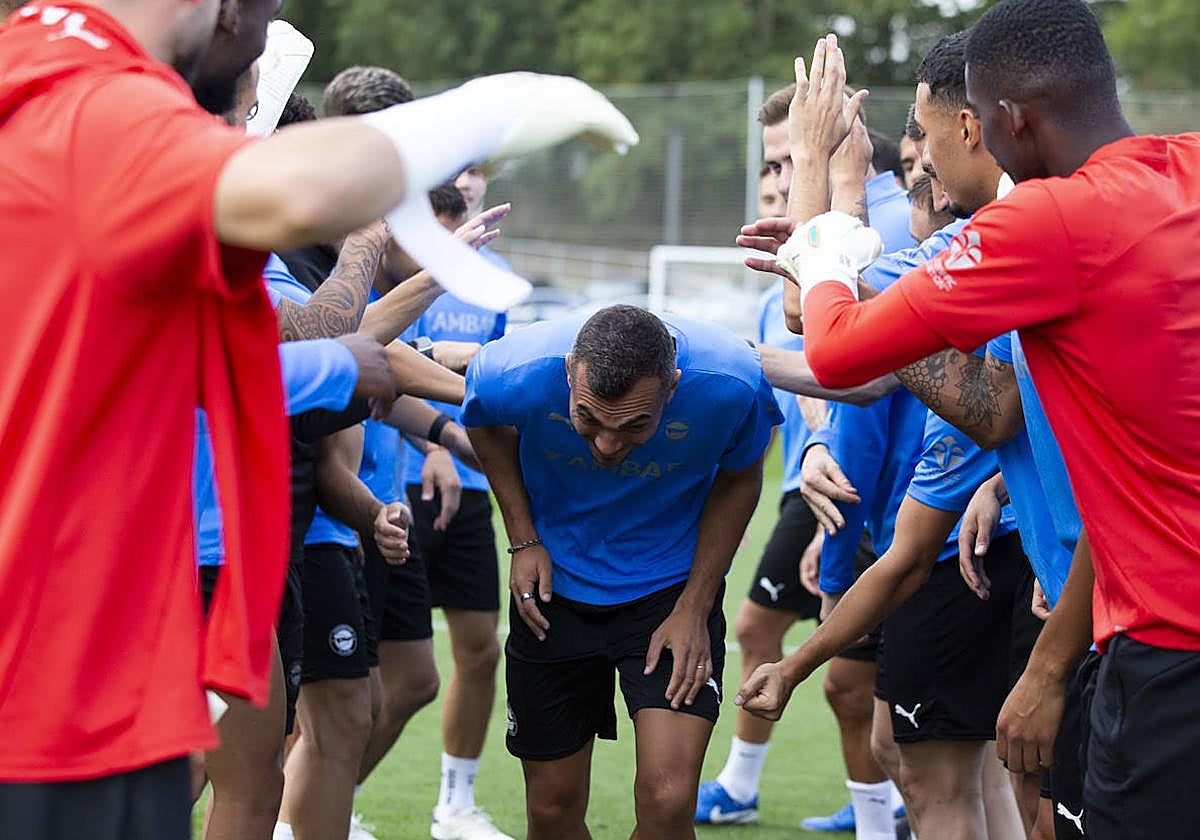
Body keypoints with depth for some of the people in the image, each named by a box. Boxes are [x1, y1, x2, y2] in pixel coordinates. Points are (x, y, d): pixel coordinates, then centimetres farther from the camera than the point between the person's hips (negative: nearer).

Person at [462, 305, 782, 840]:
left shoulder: (733, 383, -28)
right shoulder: (516, 373, -27)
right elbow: (486, 425, 0)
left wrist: (695, 608, -8)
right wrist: (524, 540, -5)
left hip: (673, 587, -1)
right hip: (554, 588, 1)